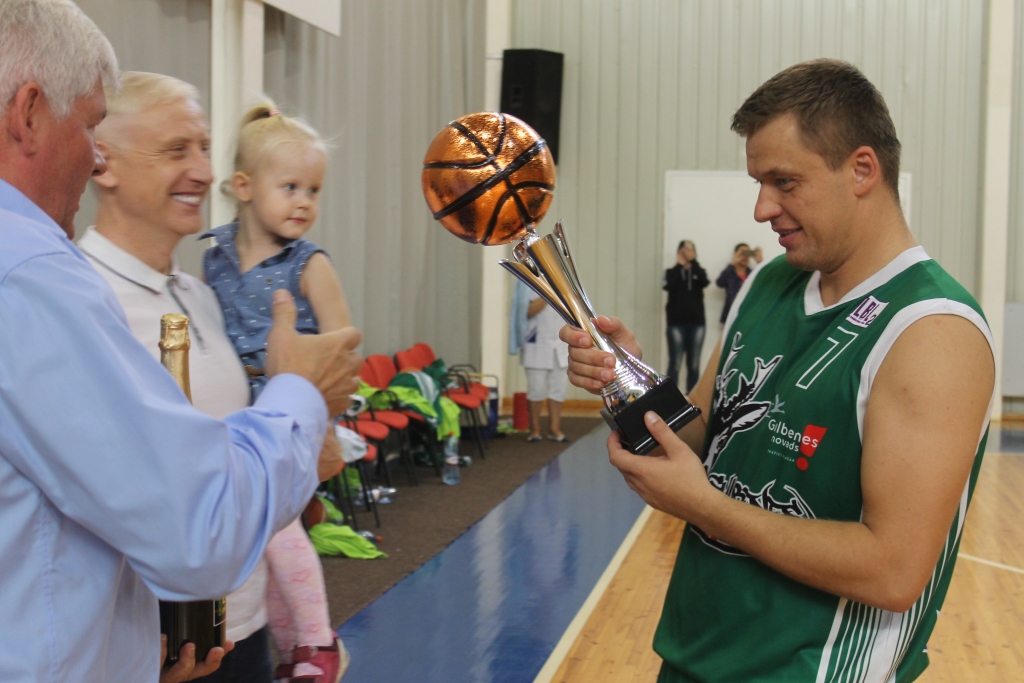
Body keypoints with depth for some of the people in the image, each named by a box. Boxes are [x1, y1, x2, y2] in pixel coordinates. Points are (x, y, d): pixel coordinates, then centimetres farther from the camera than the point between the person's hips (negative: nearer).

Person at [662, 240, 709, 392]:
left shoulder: (698, 272, 11)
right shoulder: (672, 272, 7)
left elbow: (704, 282, -11)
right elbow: (667, 285, -14)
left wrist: (693, 262, -12)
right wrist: (679, 265, -9)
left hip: (696, 323, 2)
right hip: (676, 323, -2)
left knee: (694, 364, 6)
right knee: (675, 362, -4)